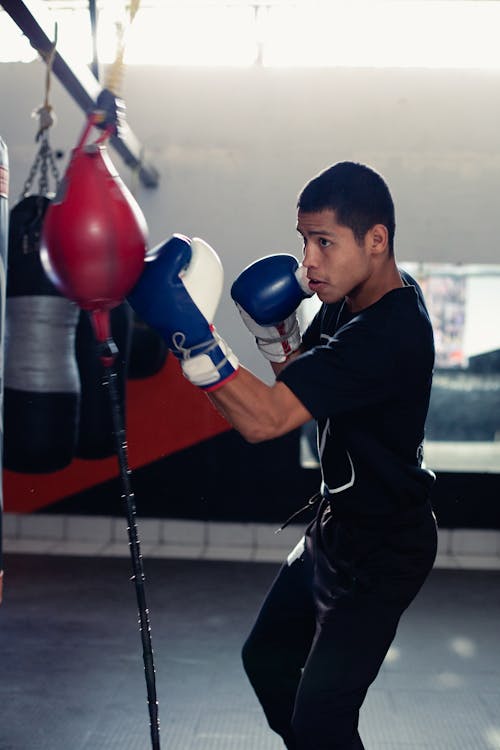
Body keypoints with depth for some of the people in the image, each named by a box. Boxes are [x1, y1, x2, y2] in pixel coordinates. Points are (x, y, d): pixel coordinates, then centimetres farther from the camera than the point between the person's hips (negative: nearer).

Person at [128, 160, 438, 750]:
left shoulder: (391, 331, -30)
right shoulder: (349, 299, 0)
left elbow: (265, 420, -36)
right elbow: (301, 384, 13)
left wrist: (192, 335, -42)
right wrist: (276, 328, -4)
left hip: (381, 552, -10)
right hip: (335, 527, 10)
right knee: (267, 659, 22)